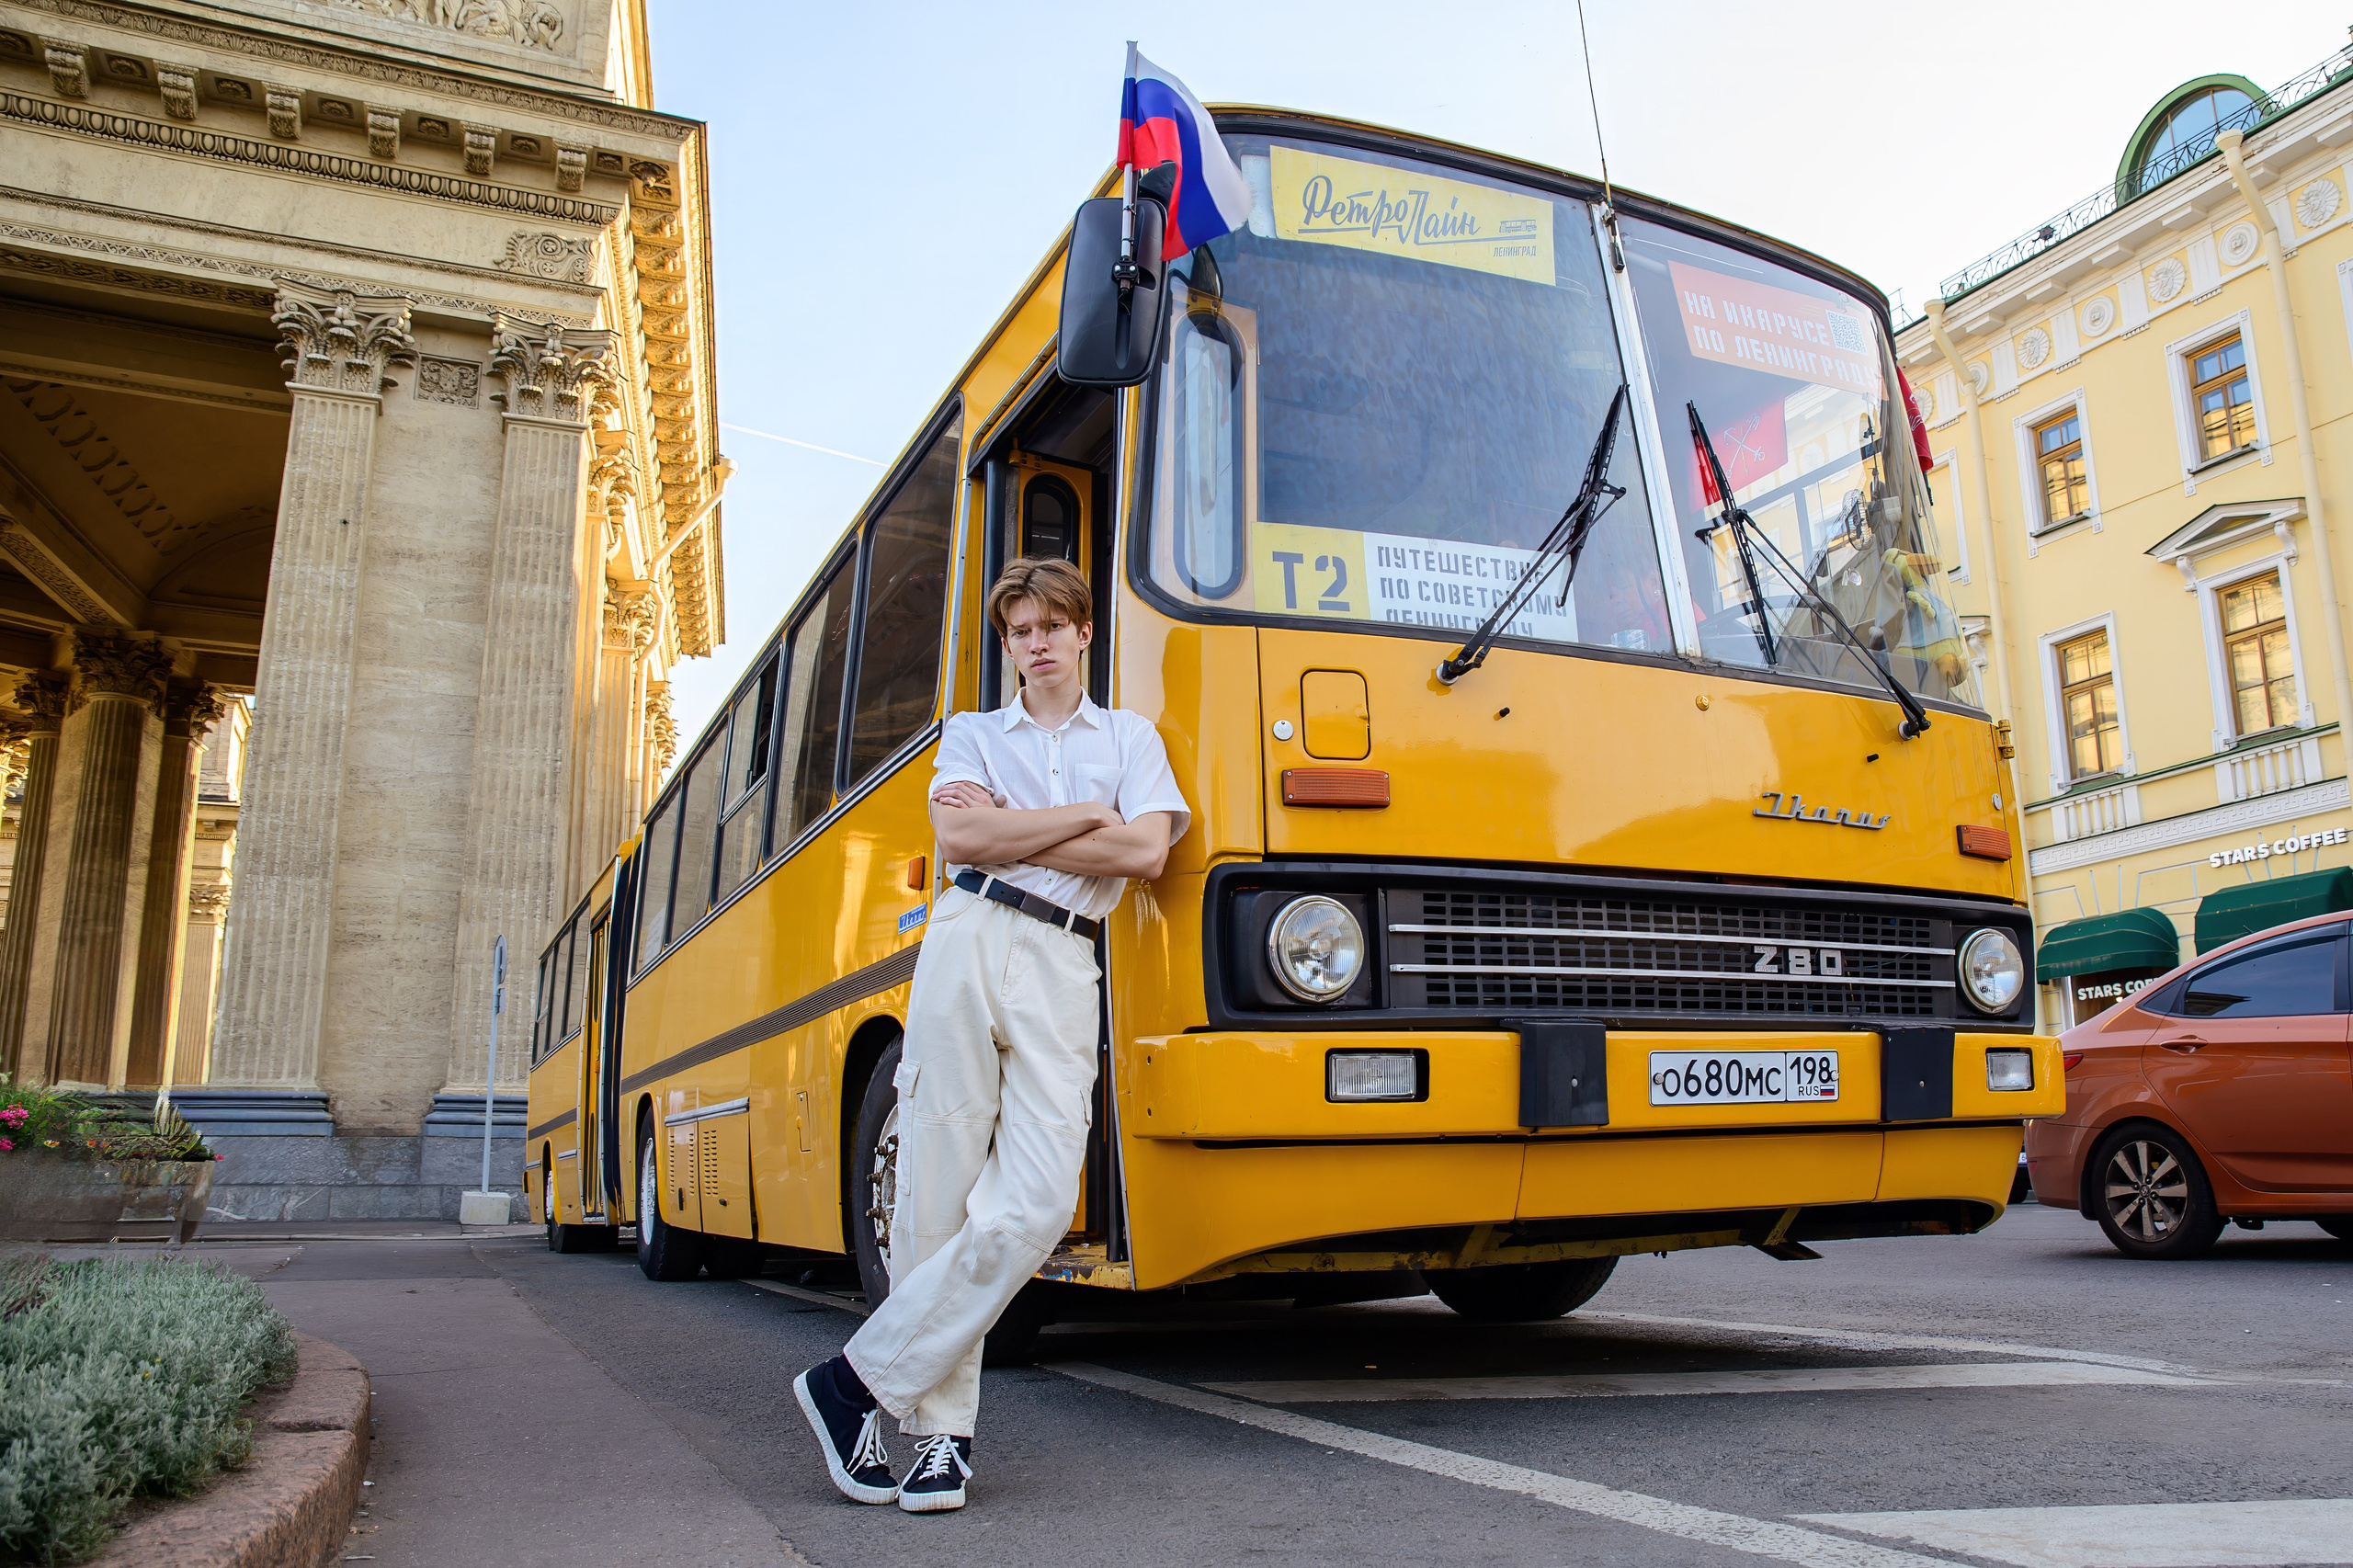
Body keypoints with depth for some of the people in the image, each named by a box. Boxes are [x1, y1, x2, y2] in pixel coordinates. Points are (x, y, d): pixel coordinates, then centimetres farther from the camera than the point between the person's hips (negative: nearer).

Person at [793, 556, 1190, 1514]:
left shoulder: (1130, 737, 19)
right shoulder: (972, 734, 20)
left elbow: (1146, 852, 1)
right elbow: (959, 835, -1)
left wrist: (1010, 830, 2)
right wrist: (1085, 815, 1)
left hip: (1062, 967, 0)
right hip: (967, 943, 1)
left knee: (1036, 1203, -15)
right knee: (937, 1195, -4)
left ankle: (863, 1378, -3)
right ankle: (941, 1431, 6)